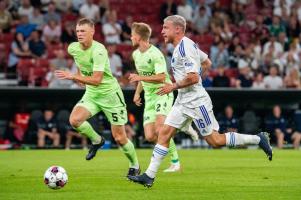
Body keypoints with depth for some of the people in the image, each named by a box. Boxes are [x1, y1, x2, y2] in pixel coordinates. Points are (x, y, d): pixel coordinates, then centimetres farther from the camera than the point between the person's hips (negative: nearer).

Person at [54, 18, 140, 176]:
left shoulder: (98, 51, -26)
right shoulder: (73, 48, -5)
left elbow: (96, 80, -32)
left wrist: (73, 77, -37)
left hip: (110, 93, -6)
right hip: (91, 94, 6)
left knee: (119, 138, -2)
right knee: (74, 120, -21)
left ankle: (134, 166, 24)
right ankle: (96, 141, 7)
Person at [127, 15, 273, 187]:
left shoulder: (185, 48, -19)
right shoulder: (185, 45, 11)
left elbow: (193, 78, -27)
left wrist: (173, 86, -15)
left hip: (196, 101, -10)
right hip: (183, 101, 10)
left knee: (214, 140, -3)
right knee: (164, 133, 0)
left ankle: (258, 139, 9)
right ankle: (149, 176, -1)